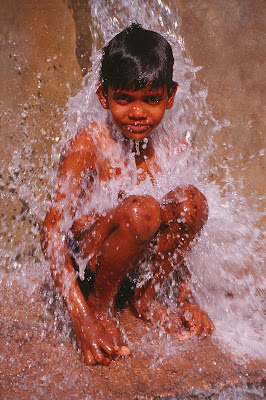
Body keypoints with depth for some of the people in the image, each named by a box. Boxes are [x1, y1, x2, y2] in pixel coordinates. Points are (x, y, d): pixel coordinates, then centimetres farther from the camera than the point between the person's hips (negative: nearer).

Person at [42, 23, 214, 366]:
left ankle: (147, 298, 2)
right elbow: (52, 232, -22)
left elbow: (176, 229, 6)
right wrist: (82, 319, -28)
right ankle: (99, 305, -7)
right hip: (81, 258, -5)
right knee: (140, 209, -33)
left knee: (190, 200, -19)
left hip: (133, 259, 5)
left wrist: (186, 298, 0)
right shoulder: (90, 144, -20)